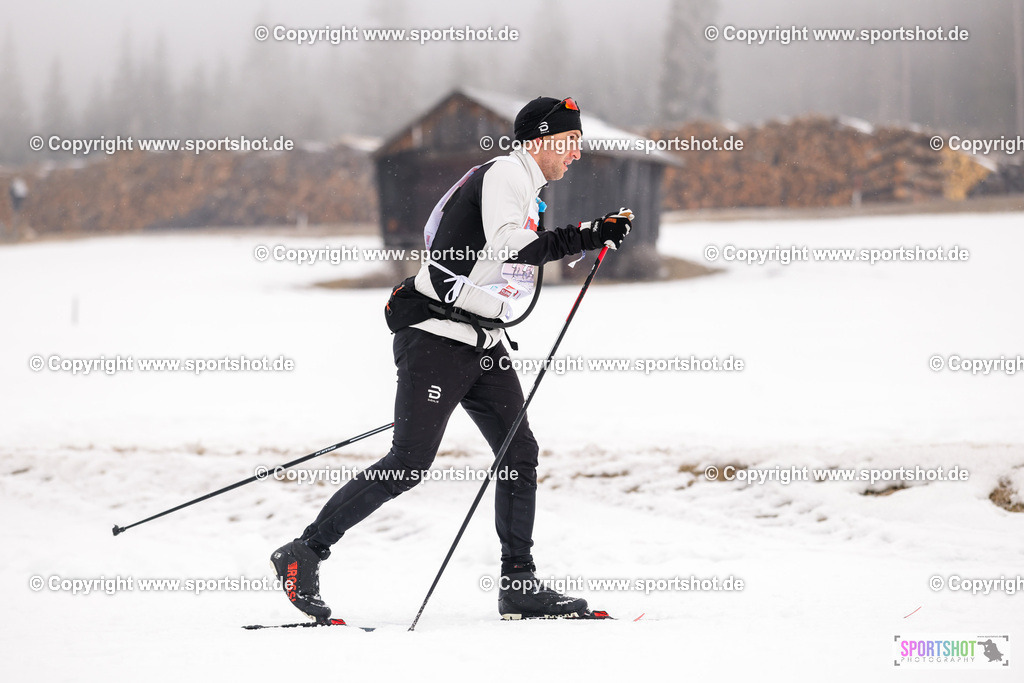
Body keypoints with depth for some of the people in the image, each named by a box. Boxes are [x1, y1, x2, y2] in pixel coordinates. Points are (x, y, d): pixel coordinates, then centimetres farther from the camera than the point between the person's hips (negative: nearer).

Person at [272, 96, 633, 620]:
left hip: (479, 341, 10)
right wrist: (584, 238, -22)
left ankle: (519, 585, 4)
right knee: (408, 465, -11)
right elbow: (509, 250, -23)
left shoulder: (522, 188, 20)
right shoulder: (505, 173, -10)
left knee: (519, 453, 2)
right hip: (436, 337, -10)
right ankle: (303, 554, -4)